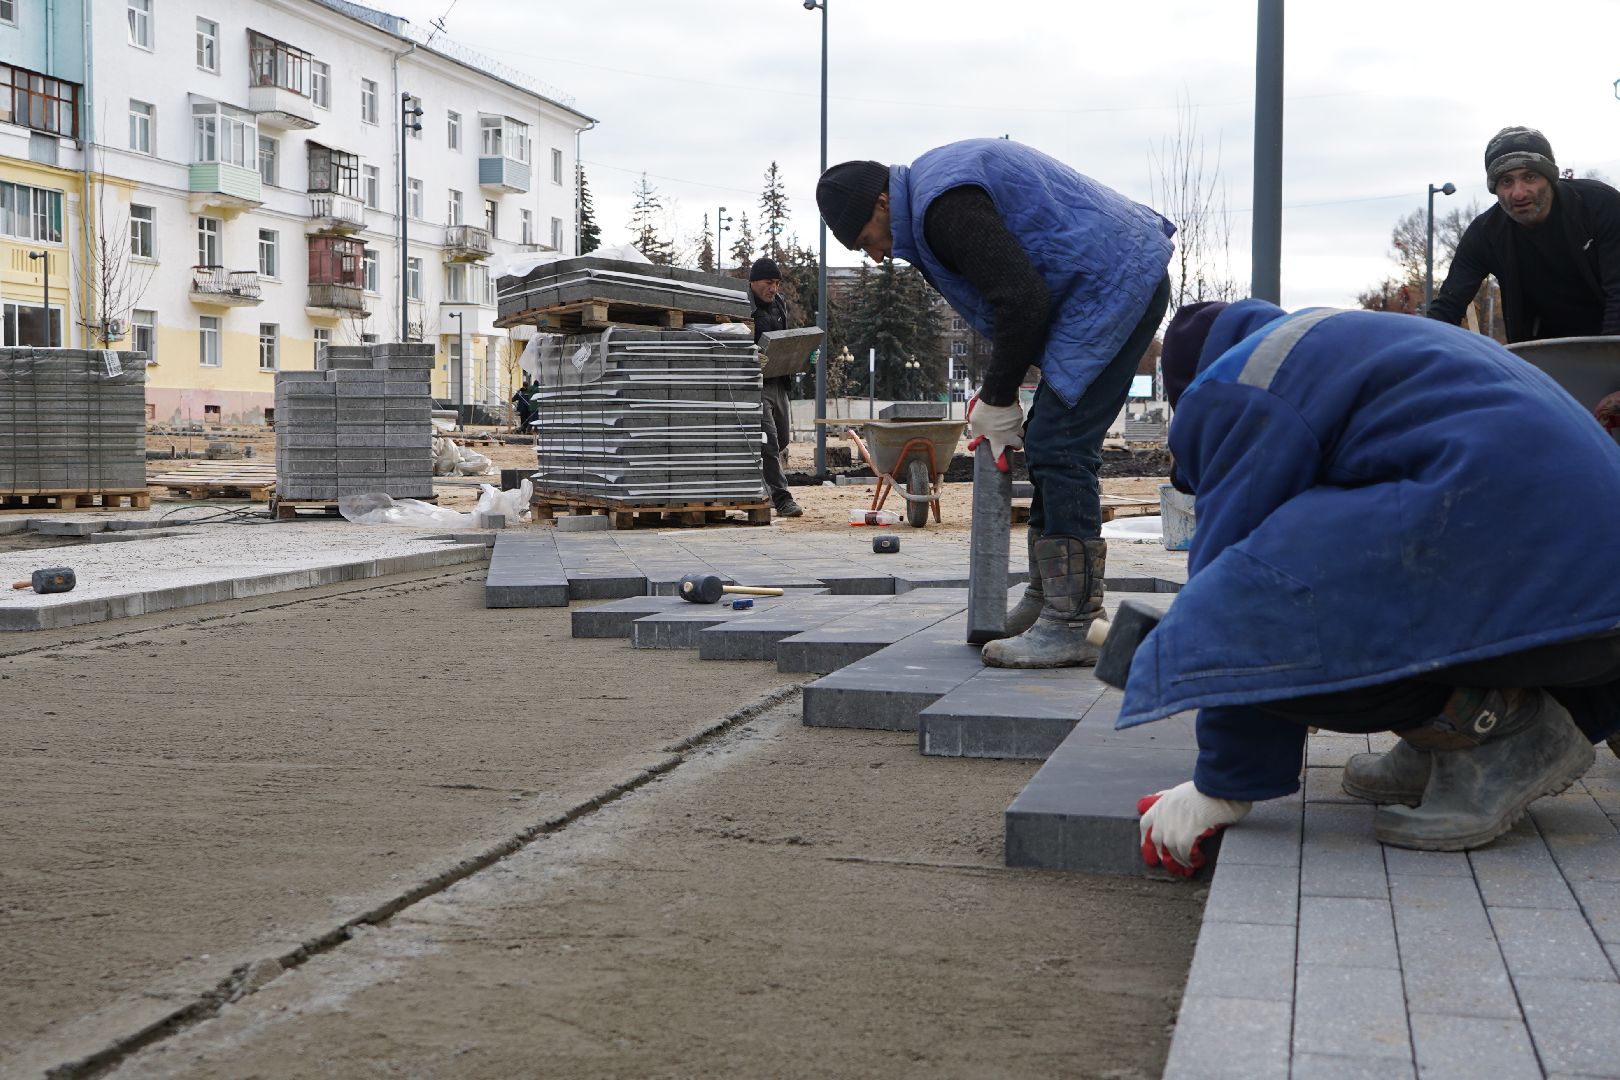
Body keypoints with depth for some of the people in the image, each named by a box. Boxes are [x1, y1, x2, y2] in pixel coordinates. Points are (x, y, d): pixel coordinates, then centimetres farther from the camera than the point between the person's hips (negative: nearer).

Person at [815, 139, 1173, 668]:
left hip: (1115, 286, -11)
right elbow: (1018, 292, 19)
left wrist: (998, 401, -10)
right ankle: (1047, 599, 21)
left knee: (1059, 447, -13)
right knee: (1054, 445, 13)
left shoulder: (944, 207, -19)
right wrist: (998, 395, 13)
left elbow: (1022, 301, -23)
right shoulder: (934, 181, 15)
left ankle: (1067, 626, -11)